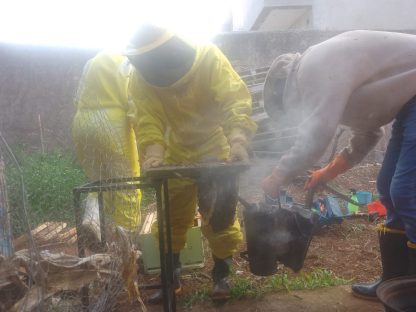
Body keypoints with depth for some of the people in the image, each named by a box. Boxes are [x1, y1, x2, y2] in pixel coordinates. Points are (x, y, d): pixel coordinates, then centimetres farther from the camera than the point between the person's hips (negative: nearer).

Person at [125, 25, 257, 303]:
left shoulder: (209, 58, -23)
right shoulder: (142, 77, -13)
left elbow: (236, 100, -31)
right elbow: (148, 119, -20)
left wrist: (237, 140, -46)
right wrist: (154, 151, -39)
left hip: (215, 150, -3)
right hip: (177, 154, 4)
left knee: (219, 217, 1)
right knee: (172, 217, 12)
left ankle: (222, 275, 23)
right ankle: (171, 276, 31)